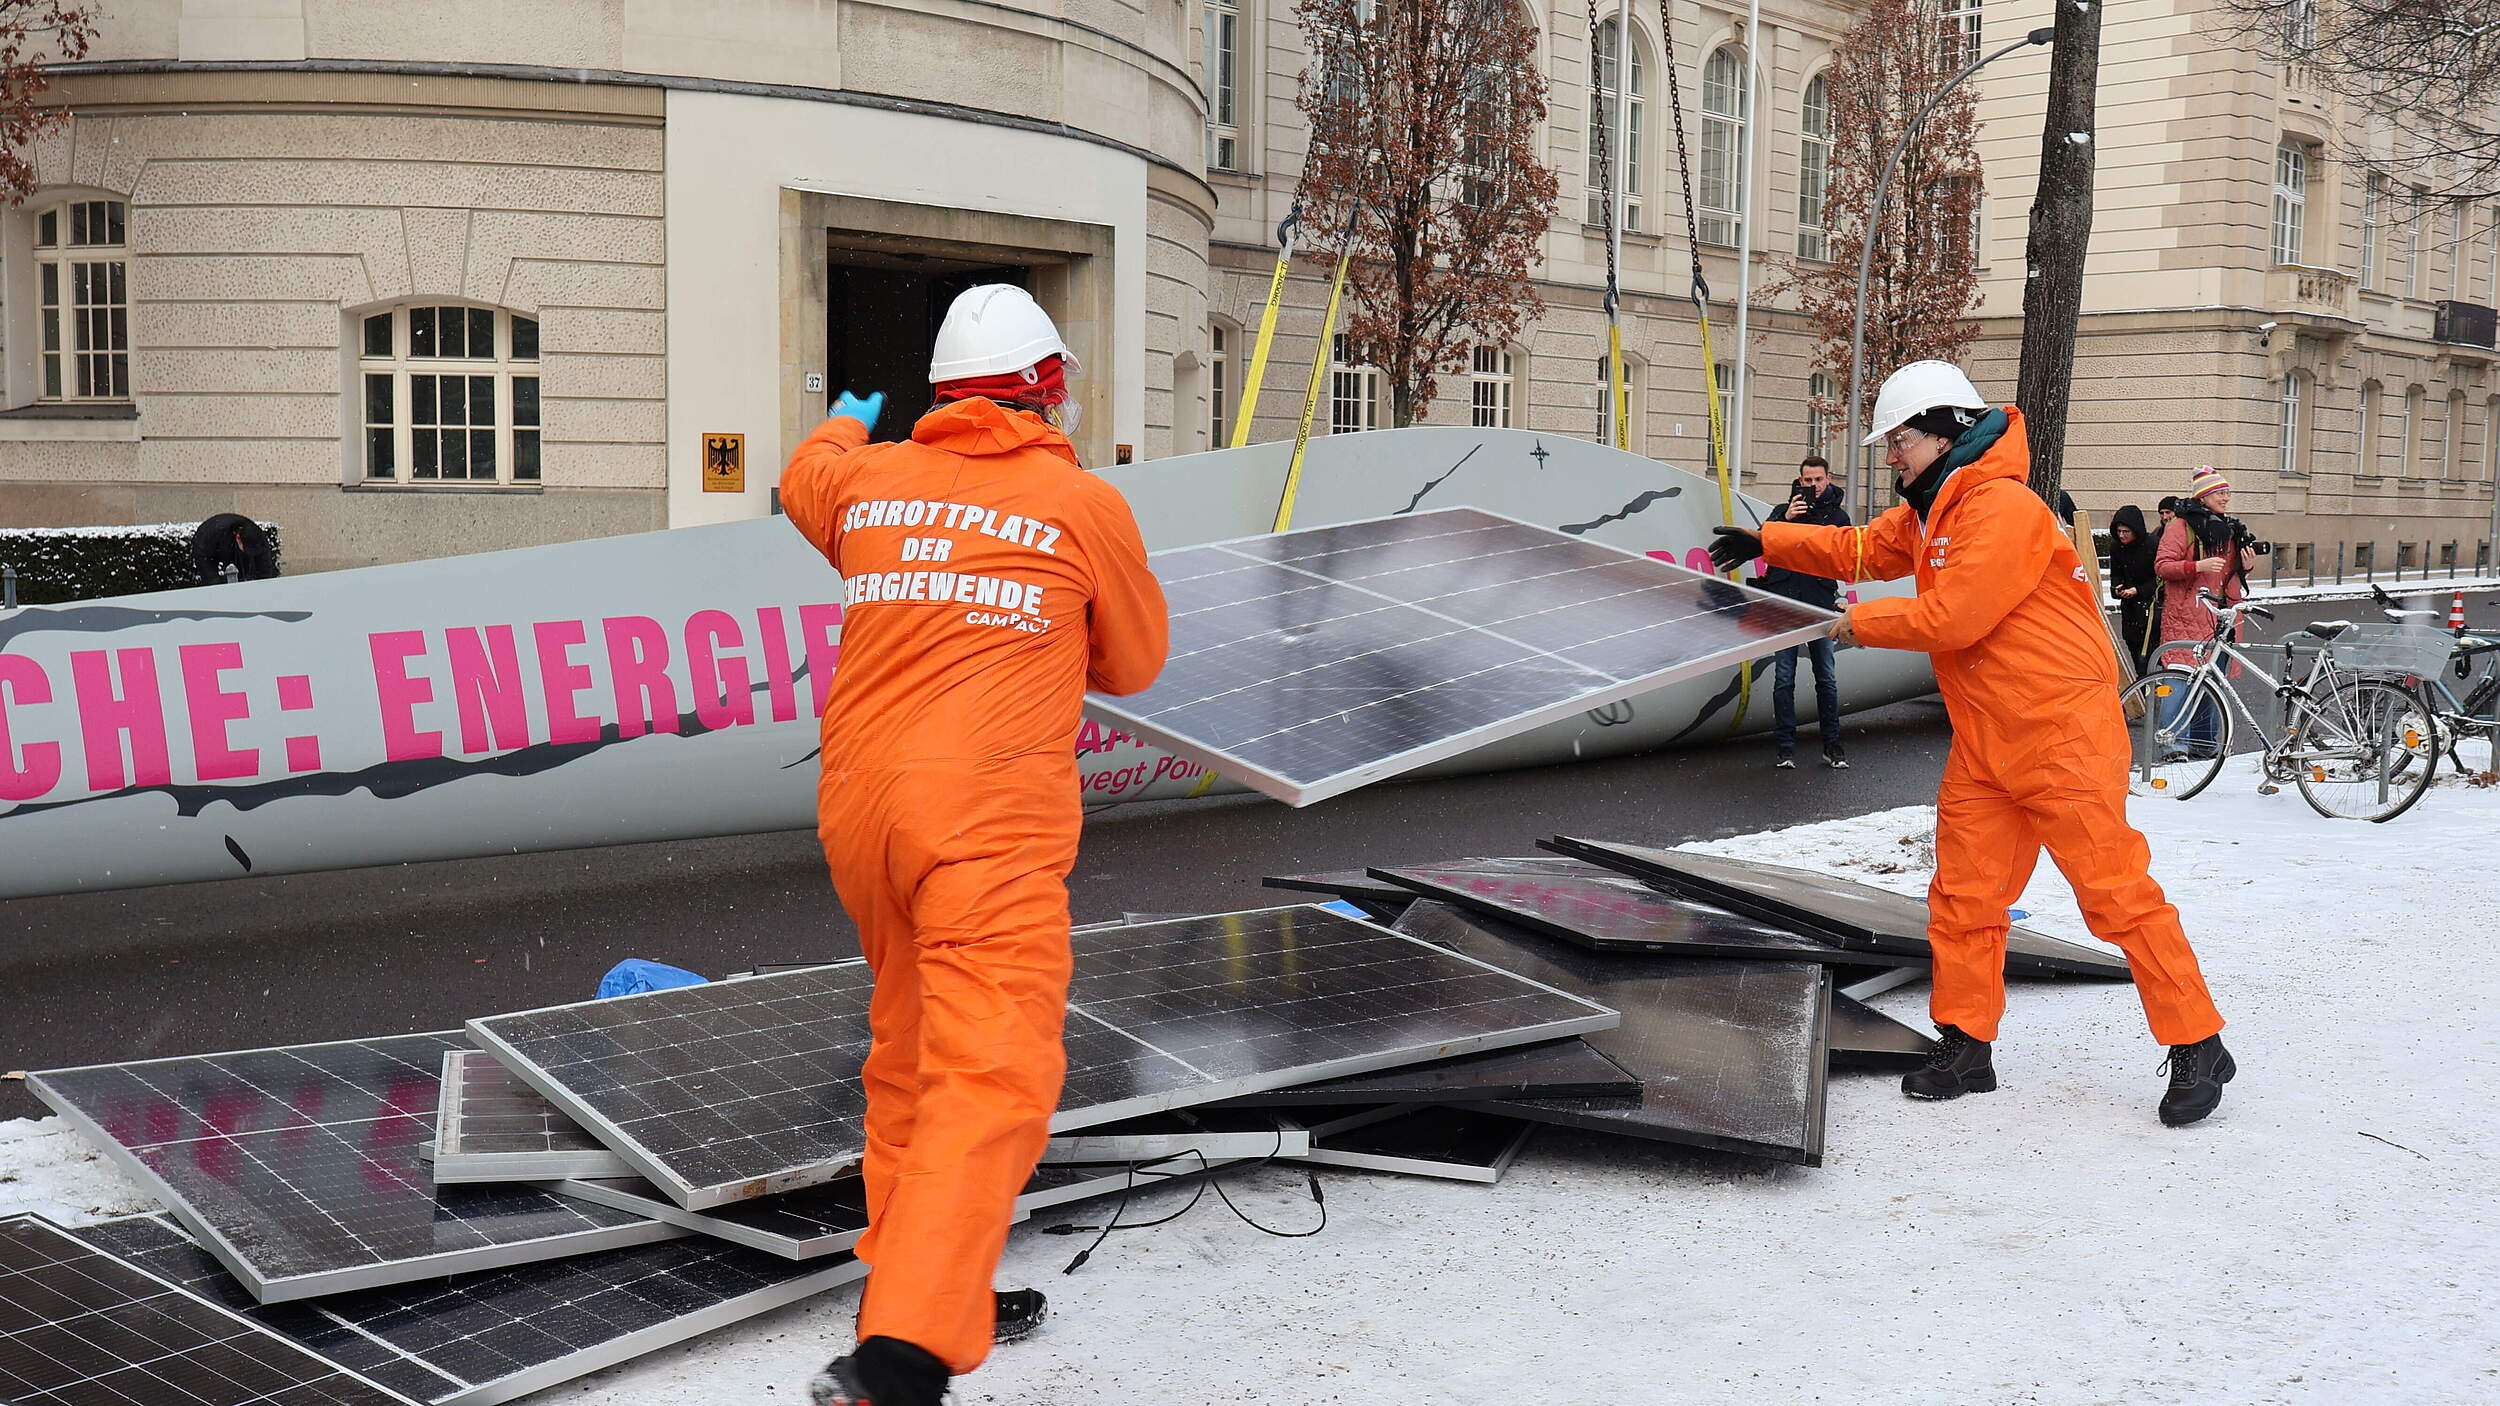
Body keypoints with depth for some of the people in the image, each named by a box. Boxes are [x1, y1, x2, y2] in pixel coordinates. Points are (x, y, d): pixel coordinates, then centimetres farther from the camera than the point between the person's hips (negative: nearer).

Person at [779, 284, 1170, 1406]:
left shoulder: (872, 482, 12)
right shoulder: (1085, 505, 0)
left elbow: (805, 481, 38)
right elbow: (1133, 663, 13)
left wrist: (845, 424, 59)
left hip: (858, 810, 7)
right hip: (988, 829, -6)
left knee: (911, 1055, 21)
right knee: (995, 1083, -11)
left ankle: (942, 1295, 33)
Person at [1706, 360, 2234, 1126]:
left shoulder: (2002, 507, -18)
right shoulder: (1929, 513, 14)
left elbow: (1953, 617, -22)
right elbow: (1861, 549, 26)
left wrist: (1862, 623, -9)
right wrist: (1768, 542, 19)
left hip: (2063, 733, -9)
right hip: (1983, 745, 9)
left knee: (2116, 892, -6)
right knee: (1963, 896, 7)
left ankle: (2197, 1047, 3)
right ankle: (1966, 1047, 16)